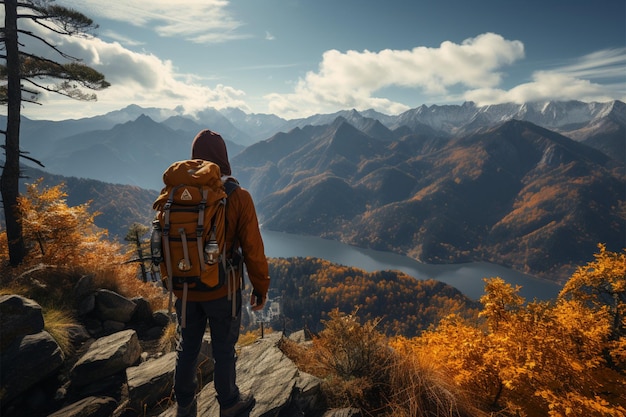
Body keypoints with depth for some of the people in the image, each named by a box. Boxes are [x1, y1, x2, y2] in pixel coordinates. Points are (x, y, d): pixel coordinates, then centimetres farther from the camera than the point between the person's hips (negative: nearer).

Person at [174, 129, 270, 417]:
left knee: (187, 347, 22)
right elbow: (252, 249, -15)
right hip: (223, 290, -3)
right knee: (224, 350, 16)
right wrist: (261, 288, -1)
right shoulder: (237, 197, -18)